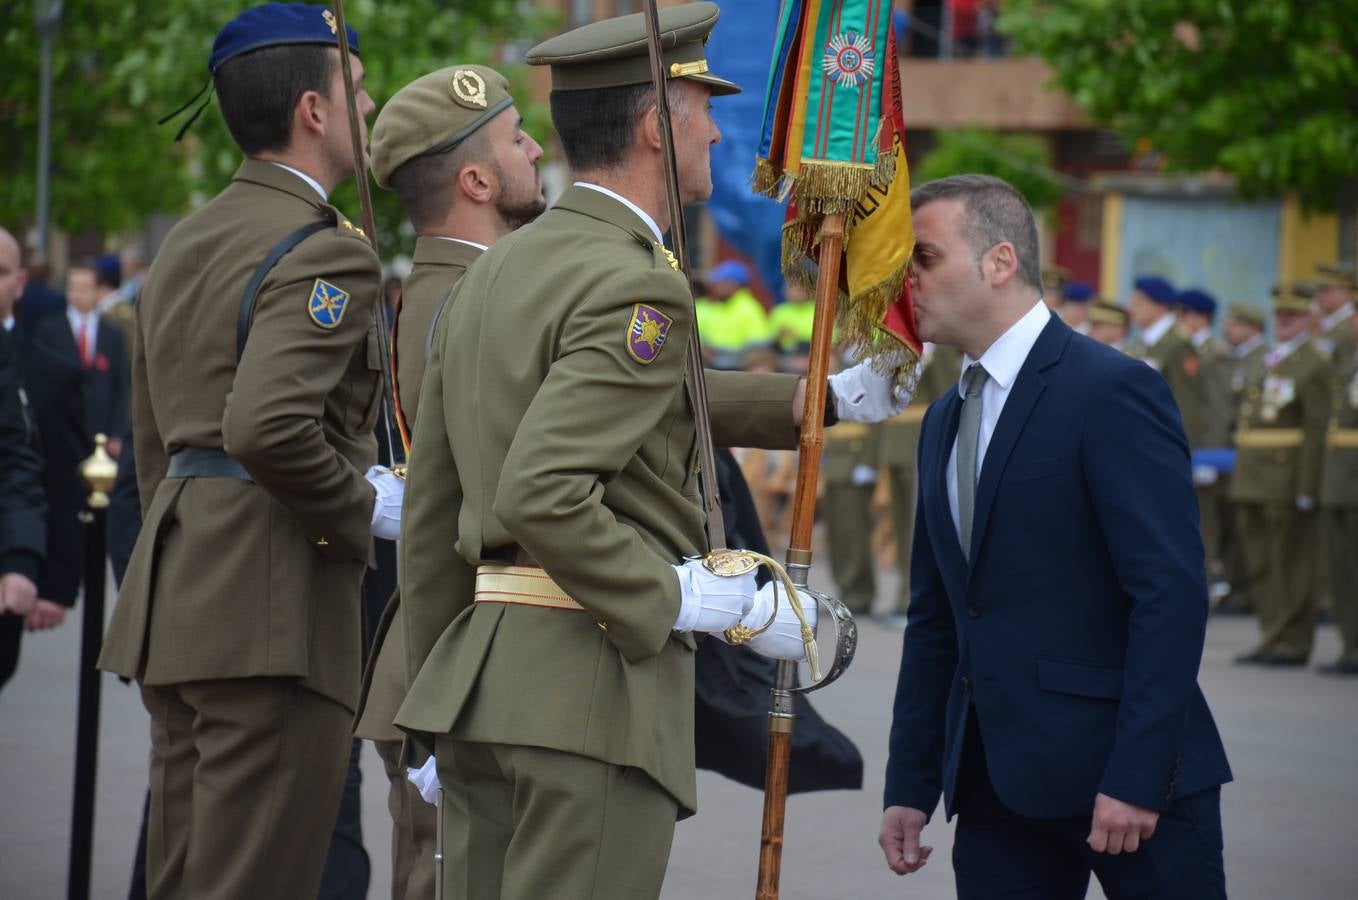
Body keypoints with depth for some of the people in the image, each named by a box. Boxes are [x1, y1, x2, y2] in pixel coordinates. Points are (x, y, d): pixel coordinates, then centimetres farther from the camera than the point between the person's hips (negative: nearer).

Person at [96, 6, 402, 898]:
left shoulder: (185, 244, 17)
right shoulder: (327, 253, -12)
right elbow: (269, 428, -26)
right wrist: (366, 509, -11)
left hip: (178, 597, 9)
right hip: (273, 620, -9)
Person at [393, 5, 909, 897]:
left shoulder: (495, 271, 14)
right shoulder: (636, 288, -14)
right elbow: (541, 493, -23)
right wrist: (685, 603, -16)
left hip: (478, 672, 9)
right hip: (596, 686, -9)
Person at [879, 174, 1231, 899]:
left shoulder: (1112, 391, -9)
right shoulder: (945, 422, 17)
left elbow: (1171, 594, -16)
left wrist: (1137, 778, -21)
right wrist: (909, 786, 12)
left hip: (1129, 780, -7)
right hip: (995, 785, 7)